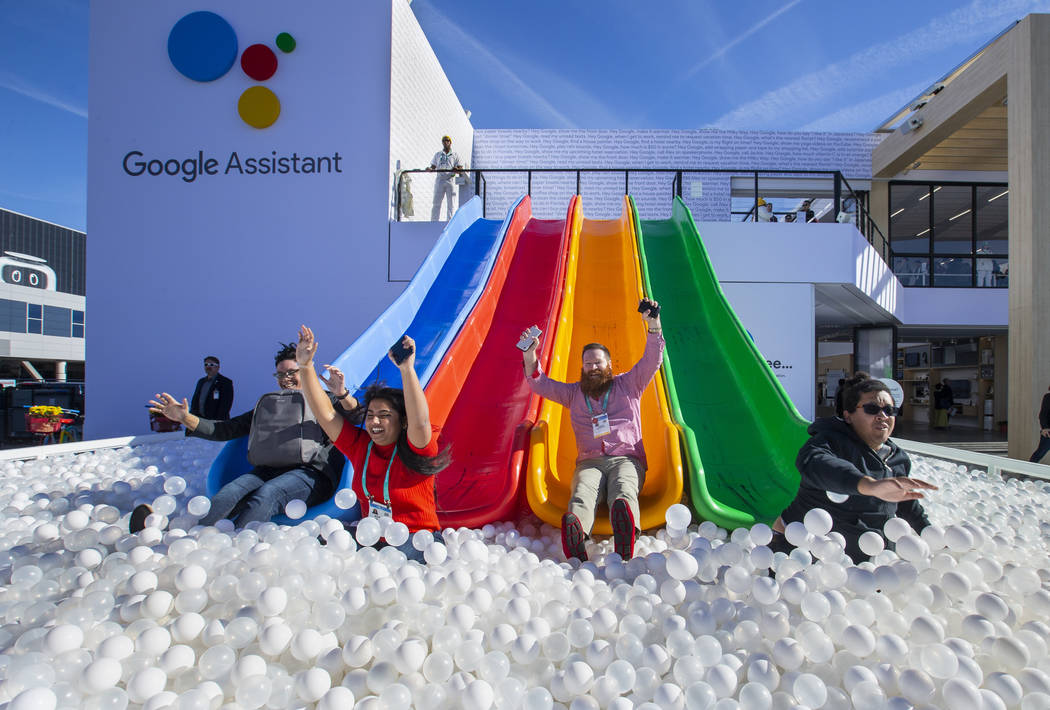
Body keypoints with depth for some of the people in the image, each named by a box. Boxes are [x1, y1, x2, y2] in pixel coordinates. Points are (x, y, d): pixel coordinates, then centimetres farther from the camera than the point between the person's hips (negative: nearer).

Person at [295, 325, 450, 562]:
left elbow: (420, 421, -32)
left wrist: (407, 368, -40)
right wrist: (305, 366, -3)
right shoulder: (360, 445, 7)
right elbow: (325, 414, 5)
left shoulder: (415, 450, -10)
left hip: (417, 541, -5)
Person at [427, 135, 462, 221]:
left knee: (451, 203, -2)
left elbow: (461, 169, 5)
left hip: (451, 180, -1)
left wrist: (457, 170, -19)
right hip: (440, 180, 1)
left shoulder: (455, 155, 13)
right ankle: (434, 222, -1)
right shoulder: (437, 154, 18)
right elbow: (433, 167, 14)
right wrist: (430, 169, -10)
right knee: (436, 203, -2)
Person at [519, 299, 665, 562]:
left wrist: (653, 325, -2)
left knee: (624, 492, -36)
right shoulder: (574, 392, 25)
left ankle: (624, 548, -66)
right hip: (590, 462, 1)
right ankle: (575, 537, -65)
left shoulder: (628, 385, 21)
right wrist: (530, 358, 0)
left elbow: (652, 361, 12)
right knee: (582, 493, -35)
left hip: (627, 459, -1)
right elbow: (541, 384, 18)